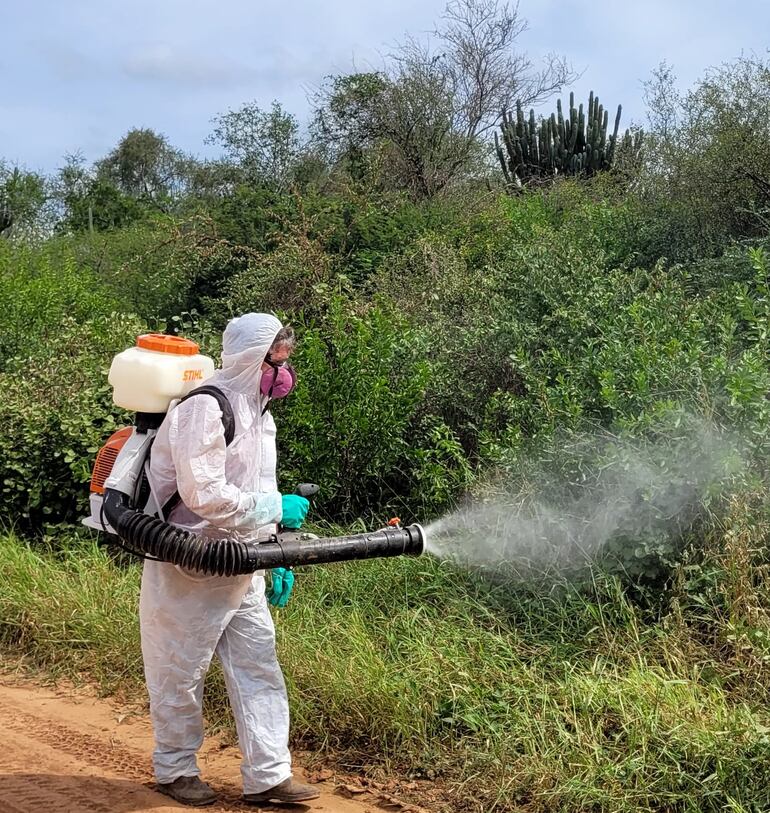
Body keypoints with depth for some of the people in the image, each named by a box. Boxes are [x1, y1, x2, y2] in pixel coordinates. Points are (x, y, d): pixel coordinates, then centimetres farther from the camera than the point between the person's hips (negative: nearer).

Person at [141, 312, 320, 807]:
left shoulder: (259, 414, 12)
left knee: (259, 668, 6)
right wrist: (277, 508, -19)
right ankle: (176, 770, 23)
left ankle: (268, 776, 11)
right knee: (181, 673, 6)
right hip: (189, 569, -8)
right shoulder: (205, 409, -19)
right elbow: (205, 496, -27)